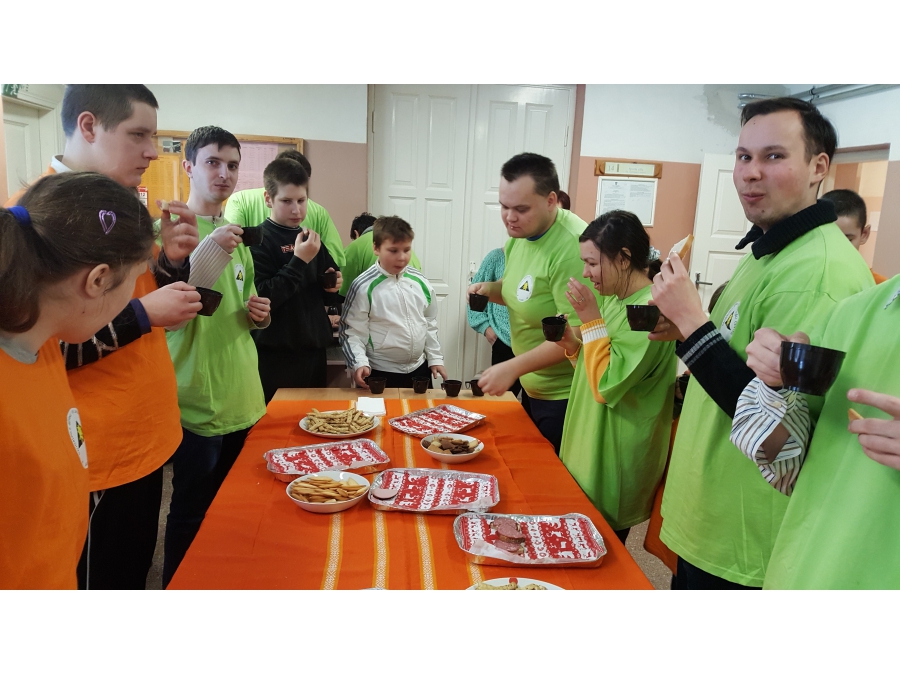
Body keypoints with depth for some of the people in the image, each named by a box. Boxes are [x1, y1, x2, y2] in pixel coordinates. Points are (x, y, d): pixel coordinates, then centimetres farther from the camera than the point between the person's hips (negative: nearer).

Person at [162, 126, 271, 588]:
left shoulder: (237, 234, 12)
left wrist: (257, 315, 0)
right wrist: (208, 255, -31)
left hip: (242, 396, 7)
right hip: (197, 398, -7)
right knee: (192, 513, 6)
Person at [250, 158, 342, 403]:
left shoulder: (311, 240, 11)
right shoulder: (259, 240, -9)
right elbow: (261, 299, -20)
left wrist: (332, 288, -3)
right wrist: (299, 262, -21)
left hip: (315, 351, 6)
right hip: (276, 356, -6)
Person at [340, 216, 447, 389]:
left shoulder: (420, 281, 2)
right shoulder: (364, 286, -12)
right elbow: (352, 331, -9)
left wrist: (435, 358, 9)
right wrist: (360, 363, -22)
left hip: (419, 368, 5)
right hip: (381, 373, -5)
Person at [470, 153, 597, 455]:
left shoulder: (572, 247, -26)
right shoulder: (520, 233, 1)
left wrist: (513, 367, -26)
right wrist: (492, 289, -4)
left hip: (563, 396, -8)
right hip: (532, 385, 8)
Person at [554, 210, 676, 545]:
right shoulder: (613, 300, 7)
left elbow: (607, 386, -24)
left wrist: (591, 320, -22)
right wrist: (573, 346, -2)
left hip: (614, 464, -9)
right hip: (589, 451, 9)